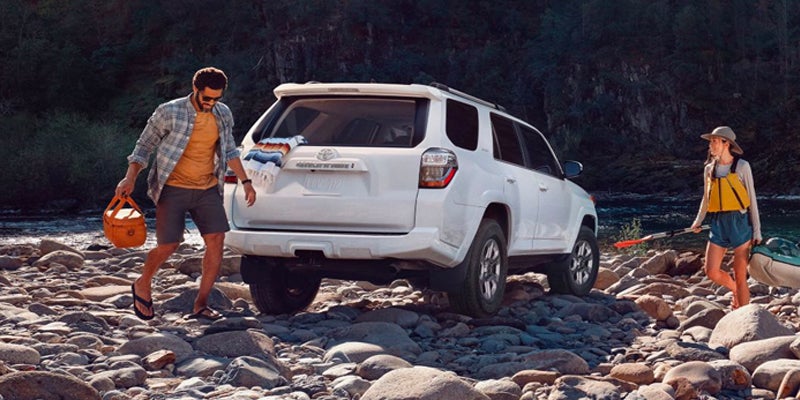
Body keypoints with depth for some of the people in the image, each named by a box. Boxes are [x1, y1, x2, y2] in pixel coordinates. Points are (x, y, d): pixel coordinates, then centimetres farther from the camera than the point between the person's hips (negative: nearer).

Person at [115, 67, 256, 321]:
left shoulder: (223, 115, 5)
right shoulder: (169, 113, -10)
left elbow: (229, 151, 20)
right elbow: (144, 146, -2)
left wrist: (245, 181, 17)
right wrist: (130, 178, -13)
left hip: (207, 189, 5)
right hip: (173, 189, -4)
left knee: (216, 240, -9)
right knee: (169, 245, -9)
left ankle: (201, 305, -1)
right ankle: (142, 285, 22)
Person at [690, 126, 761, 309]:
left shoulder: (742, 166, -5)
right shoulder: (709, 168, 8)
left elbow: (752, 199, -2)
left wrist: (757, 231, -3)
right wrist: (698, 221, 7)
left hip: (739, 222, -5)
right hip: (718, 223, 5)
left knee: (740, 276, -2)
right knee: (711, 271, -1)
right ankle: (736, 291, 29)